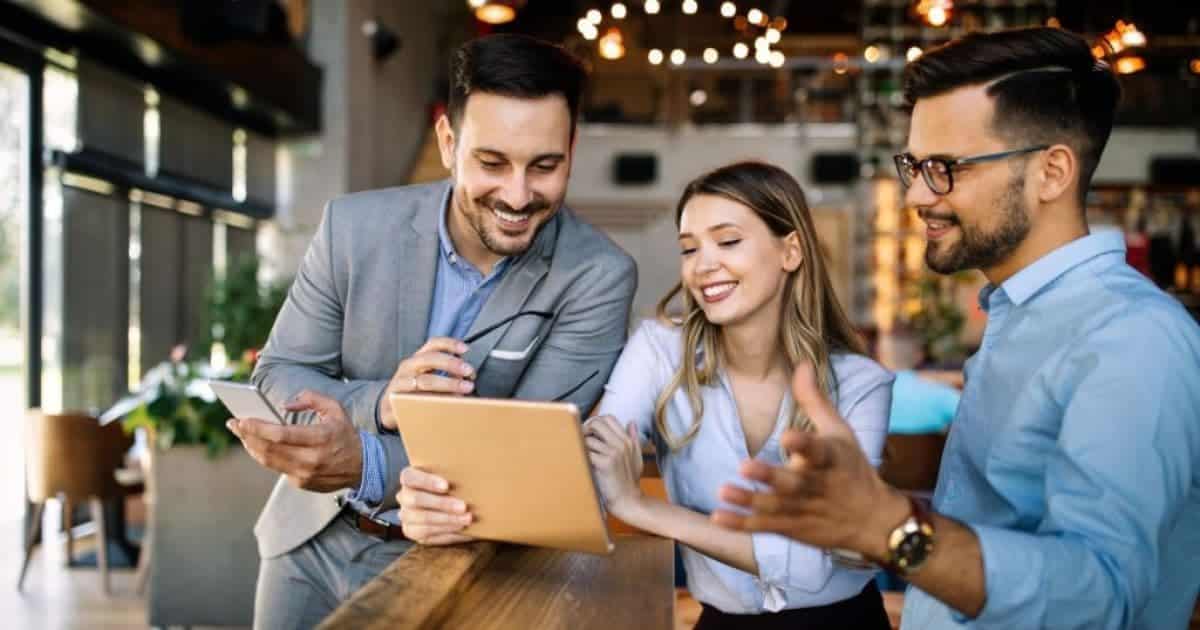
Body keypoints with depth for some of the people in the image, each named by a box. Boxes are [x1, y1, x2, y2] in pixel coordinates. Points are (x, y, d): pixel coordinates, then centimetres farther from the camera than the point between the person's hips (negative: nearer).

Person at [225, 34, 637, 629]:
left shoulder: (598, 276, -19)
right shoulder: (354, 225, -12)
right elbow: (277, 377, -6)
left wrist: (365, 461, -36)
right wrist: (380, 401, -27)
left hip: (443, 555, -2)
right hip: (311, 540, 3)